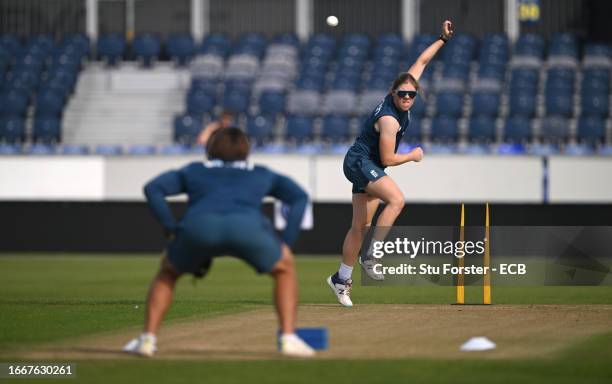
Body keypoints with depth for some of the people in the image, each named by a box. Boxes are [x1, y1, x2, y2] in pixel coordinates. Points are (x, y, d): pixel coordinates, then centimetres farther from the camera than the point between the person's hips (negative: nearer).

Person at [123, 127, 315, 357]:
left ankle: (148, 338, 14)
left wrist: (172, 231, 21)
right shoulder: (261, 174, 39)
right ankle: (289, 338, 10)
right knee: (284, 269, 27)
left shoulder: (193, 170, 37)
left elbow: (153, 189, 22)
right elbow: (299, 197, 27)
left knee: (168, 272, 31)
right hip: (248, 226, -1)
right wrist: (286, 244, 23)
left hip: (198, 226, 1)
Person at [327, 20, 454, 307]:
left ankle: (341, 279, 15)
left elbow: (421, 62, 10)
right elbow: (388, 159, -20)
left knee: (360, 225, 9)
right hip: (360, 163, -9)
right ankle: (370, 257, -29)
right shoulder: (389, 119, -25)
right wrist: (413, 156, -4)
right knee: (397, 199, -29)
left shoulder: (402, 95, -2)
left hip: (367, 167, 9)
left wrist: (443, 39, 9)